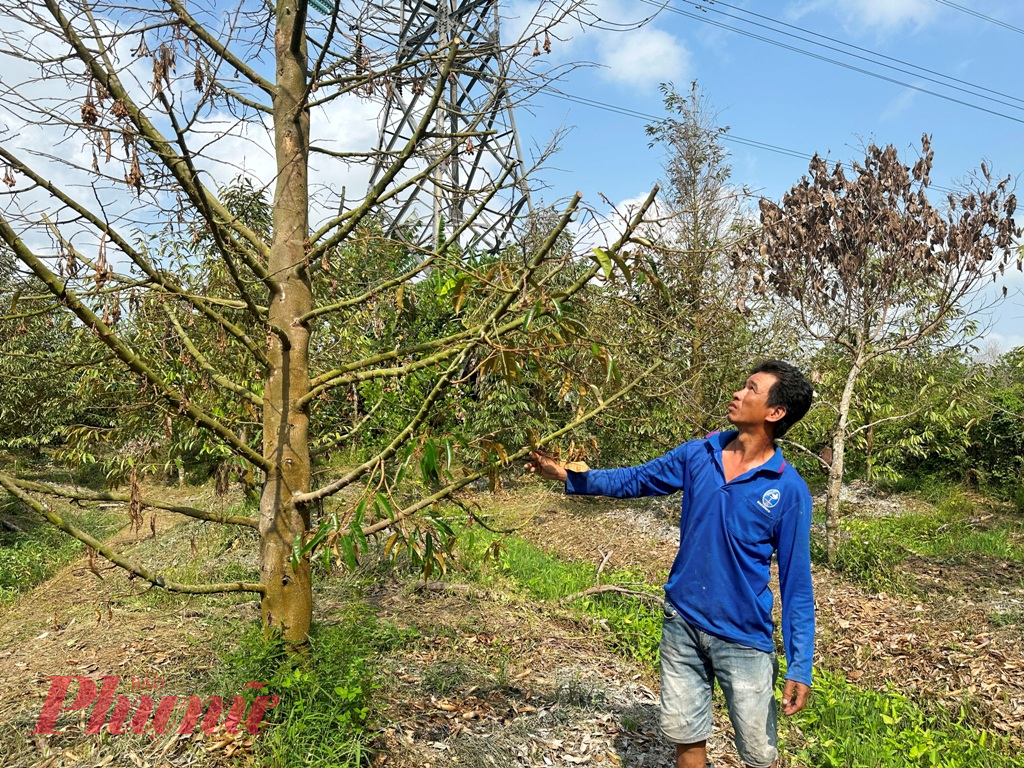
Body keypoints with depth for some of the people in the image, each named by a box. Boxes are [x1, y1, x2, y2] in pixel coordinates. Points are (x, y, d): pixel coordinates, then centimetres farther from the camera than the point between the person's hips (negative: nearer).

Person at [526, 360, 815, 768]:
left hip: (743, 638, -3)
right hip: (682, 623, 3)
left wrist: (800, 666, -9)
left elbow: (795, 581, -9)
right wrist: (566, 475, -2)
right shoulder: (698, 454, -3)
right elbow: (632, 480, 7)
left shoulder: (789, 490, -13)